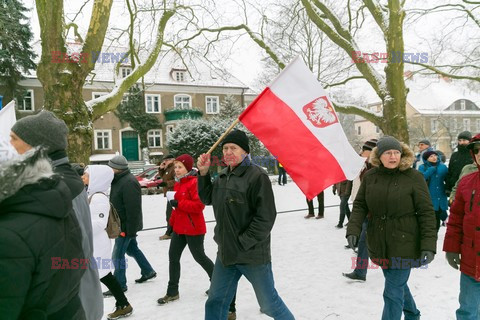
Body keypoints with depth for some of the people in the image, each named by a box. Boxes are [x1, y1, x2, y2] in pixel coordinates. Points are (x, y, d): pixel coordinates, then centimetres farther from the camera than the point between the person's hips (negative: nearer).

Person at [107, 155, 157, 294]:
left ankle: (120, 285, 11)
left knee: (117, 255, -2)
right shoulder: (118, 180, 9)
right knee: (132, 249, 21)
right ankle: (148, 272, 36)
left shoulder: (128, 182, -23)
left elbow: (133, 208, -26)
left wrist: (131, 229, -25)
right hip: (121, 224, 10)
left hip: (126, 225, -10)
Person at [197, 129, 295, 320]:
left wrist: (243, 242, -18)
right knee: (215, 302, 16)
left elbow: (265, 217, -20)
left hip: (253, 255, -7)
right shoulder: (223, 176, 7)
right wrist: (203, 173, 5)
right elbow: (207, 199, 18)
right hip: (226, 253, 7)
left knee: (269, 304, 10)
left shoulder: (257, 176, -17)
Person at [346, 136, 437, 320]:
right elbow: (360, 205, 3)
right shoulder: (370, 176, -2)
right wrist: (353, 229, -12)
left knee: (393, 292, -1)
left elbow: (426, 213, -12)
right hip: (379, 244, 5)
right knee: (398, 282, 25)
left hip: (403, 244, -5)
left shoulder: (413, 177, -13)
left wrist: (429, 245, -18)